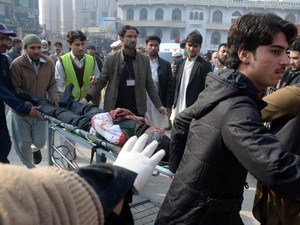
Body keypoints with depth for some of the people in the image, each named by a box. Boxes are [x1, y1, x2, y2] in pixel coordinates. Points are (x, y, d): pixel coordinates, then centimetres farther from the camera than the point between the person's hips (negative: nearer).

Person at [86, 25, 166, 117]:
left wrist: (159, 106, 3)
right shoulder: (111, 59, -1)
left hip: (137, 110, 1)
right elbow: (101, 81, 3)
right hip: (114, 109, -1)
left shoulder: (144, 60, 3)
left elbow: (150, 85, 7)